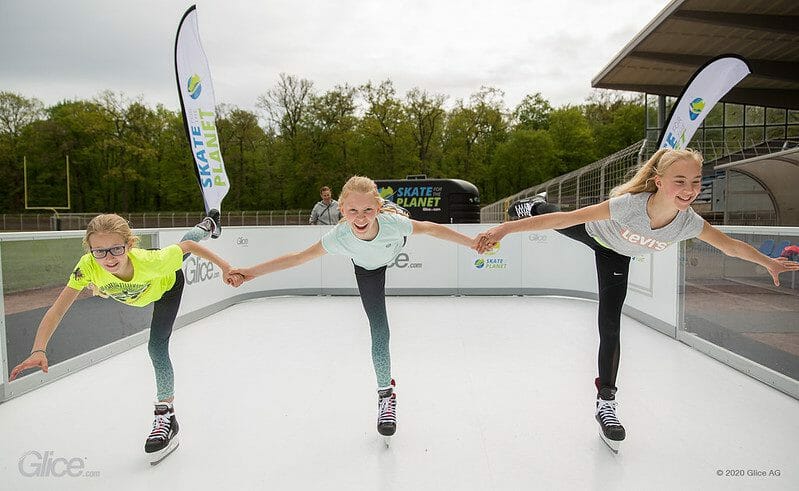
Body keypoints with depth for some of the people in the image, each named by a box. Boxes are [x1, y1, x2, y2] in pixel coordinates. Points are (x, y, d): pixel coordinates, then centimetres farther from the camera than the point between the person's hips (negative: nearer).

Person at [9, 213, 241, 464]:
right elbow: (57, 309, -38)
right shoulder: (88, 267, -42)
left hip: (168, 285, -4)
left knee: (157, 347, -12)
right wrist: (39, 350, -50)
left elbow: (187, 247, -34)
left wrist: (225, 267, -27)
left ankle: (166, 413, 5)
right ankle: (206, 226, 65)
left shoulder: (150, 262, -49)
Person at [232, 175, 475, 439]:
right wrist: (252, 271, -32)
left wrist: (473, 243, -23)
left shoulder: (393, 222, -42)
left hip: (395, 248, 0)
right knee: (380, 335, 0)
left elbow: (430, 228, -27)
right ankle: (385, 393, 16)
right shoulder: (338, 237, -41)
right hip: (367, 270, 0)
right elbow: (300, 257, -31)